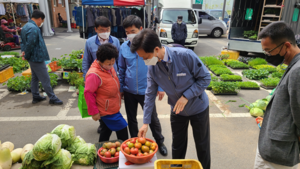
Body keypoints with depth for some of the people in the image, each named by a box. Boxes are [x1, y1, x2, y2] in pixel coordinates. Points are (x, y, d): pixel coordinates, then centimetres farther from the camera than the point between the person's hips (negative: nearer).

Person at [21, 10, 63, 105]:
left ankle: (36, 97, 29)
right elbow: (30, 44, -26)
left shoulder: (26, 26, 11)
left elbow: (23, 41, 16)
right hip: (37, 58, -10)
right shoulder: (33, 29, -23)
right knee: (45, 79, -2)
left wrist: (24, 52, 4)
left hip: (32, 58, 10)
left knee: (35, 77, 18)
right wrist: (26, 56, -12)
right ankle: (52, 98, 7)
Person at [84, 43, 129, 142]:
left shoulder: (109, 67, 2)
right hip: (106, 111, -9)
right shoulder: (94, 74, -25)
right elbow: (88, 93, -21)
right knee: (122, 130, 0)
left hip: (113, 108, 9)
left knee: (106, 132, 22)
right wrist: (94, 112, -17)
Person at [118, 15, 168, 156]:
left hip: (146, 90, -3)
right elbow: (121, 69, 8)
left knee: (153, 119, 12)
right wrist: (120, 88, 9)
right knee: (131, 119, 18)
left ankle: (160, 142, 35)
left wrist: (160, 87, -6)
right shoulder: (124, 47, -3)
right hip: (129, 91, 3)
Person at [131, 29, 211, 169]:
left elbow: (205, 78, -20)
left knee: (202, 146, 15)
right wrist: (146, 122, -6)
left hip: (198, 108, -3)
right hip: (177, 111, 3)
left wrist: (186, 96, -28)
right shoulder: (152, 68, -14)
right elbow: (150, 95, -6)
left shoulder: (185, 55, -30)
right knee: (177, 146, 18)